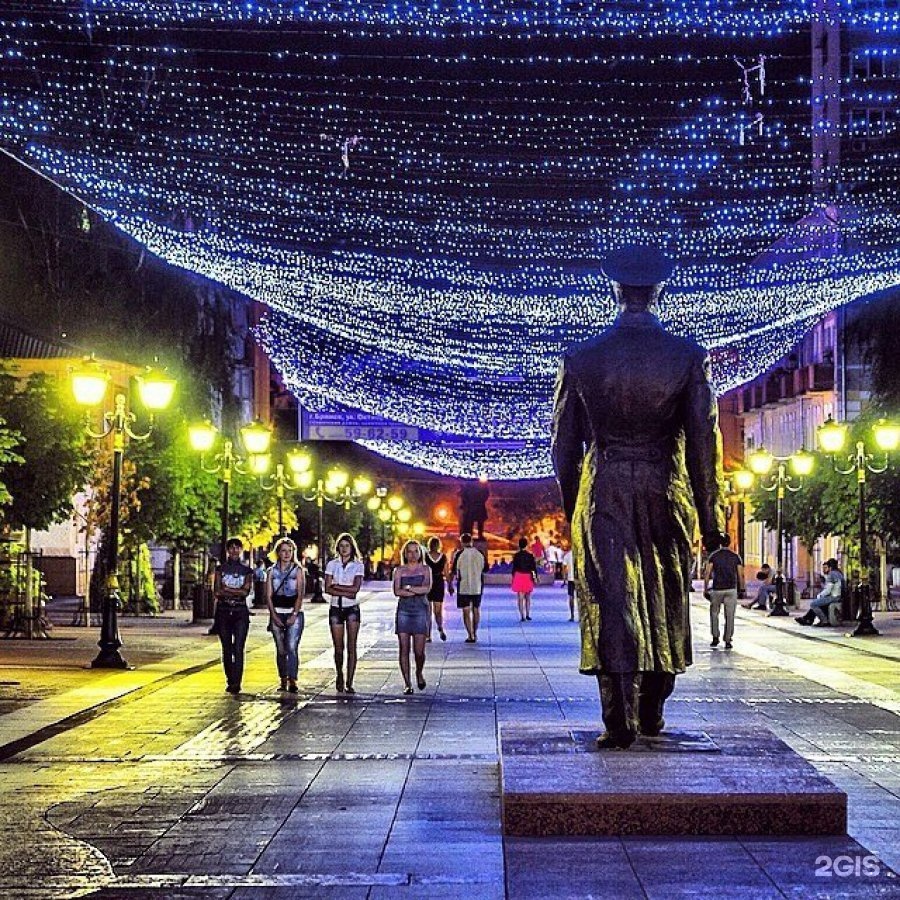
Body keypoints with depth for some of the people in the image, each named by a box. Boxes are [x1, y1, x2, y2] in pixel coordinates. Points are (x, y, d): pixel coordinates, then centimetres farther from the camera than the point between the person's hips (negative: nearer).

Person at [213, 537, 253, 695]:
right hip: (223, 611, 2)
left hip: (240, 611, -2)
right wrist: (236, 592, -12)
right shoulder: (221, 569, 9)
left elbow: (246, 591, -7)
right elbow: (217, 591, -2)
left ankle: (236, 683, -18)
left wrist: (226, 588, -8)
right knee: (226, 649, 5)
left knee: (238, 648, -12)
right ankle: (230, 681, 12)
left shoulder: (247, 570, 7)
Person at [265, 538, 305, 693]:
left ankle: (292, 681, -19)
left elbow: (300, 594, -4)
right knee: (281, 649, 5)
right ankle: (283, 680, 14)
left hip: (294, 614, -2)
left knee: (292, 647, -14)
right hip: (277, 614, 2)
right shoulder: (272, 571, 9)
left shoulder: (298, 571, 3)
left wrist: (294, 615, -13)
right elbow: (269, 596, 4)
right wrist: (274, 616, -7)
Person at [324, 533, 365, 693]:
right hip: (336, 608, 1)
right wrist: (346, 592, -12)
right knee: (338, 647, 4)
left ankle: (349, 682, -4)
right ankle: (339, 677, 26)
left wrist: (336, 586, -7)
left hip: (352, 608, -1)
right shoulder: (332, 564, 6)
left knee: (351, 646, -6)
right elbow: (327, 589, -4)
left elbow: (356, 588, -10)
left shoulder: (358, 565, 3)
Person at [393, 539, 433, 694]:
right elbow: (397, 591, -6)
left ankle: (419, 673, 26)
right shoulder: (399, 570, 8)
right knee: (404, 649, -3)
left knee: (419, 651, -4)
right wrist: (418, 591, -10)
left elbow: (427, 588, -8)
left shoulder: (425, 569, 8)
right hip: (403, 610, 1)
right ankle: (407, 683, 4)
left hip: (420, 611, 0)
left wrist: (408, 587, -8)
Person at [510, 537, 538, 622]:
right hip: (528, 577, 2)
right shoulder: (530, 555, -1)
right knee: (528, 598, 15)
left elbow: (514, 568, -3)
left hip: (518, 576, -2)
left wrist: (513, 578, 6)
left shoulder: (516, 555, -4)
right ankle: (528, 615, 16)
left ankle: (522, 616, -10)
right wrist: (535, 577, 5)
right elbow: (534, 568, -1)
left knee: (520, 598, -2)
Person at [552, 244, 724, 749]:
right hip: (667, 497, 1)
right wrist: (711, 516, 5)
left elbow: (564, 443, 4)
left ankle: (620, 721, -6)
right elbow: (704, 441, -3)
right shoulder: (689, 357, -5)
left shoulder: (581, 359, -2)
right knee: (666, 607, 15)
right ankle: (652, 716, 25)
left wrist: (570, 508, 16)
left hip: (603, 496, 0)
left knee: (611, 605, 0)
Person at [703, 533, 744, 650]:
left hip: (717, 589, -1)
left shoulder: (713, 555, 0)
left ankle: (715, 637, 11)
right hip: (731, 590, 1)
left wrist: (705, 589, 0)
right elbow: (740, 575, 2)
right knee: (729, 616, 3)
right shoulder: (736, 556, 4)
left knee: (714, 613, 16)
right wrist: (741, 589, 12)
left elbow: (707, 573, -5)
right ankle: (728, 641, 2)